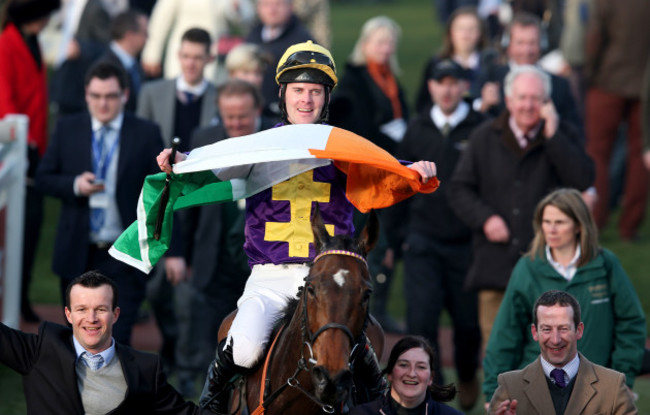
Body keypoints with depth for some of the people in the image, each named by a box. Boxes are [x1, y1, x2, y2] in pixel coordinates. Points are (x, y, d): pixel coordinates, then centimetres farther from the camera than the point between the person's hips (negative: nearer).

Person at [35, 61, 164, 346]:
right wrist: (75, 185, -15)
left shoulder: (146, 135, -1)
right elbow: (43, 178, 6)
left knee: (118, 339, -10)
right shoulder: (67, 129, 5)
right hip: (77, 255, 3)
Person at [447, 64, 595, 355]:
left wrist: (552, 135, -13)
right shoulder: (485, 138, 9)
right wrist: (484, 218, -8)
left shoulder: (561, 137, 5)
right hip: (496, 263, 2)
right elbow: (459, 189, 10)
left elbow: (583, 181, -11)